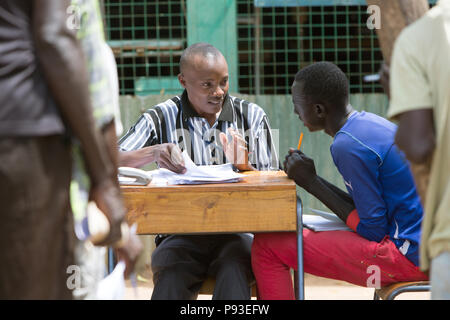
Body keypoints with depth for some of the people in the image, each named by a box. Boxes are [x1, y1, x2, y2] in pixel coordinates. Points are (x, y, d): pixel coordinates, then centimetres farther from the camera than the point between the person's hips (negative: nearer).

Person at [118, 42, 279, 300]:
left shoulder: (252, 116, 9)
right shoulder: (162, 118, 5)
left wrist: (243, 166, -16)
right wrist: (154, 152, -25)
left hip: (236, 232, 1)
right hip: (181, 236, 0)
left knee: (233, 268, -33)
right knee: (171, 273, -34)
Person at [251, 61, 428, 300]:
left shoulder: (348, 146, -17)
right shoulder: (370, 123, 12)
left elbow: (373, 230, -15)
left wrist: (311, 183, -8)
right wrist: (312, 179, 11)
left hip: (407, 254, -10)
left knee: (267, 246, -9)